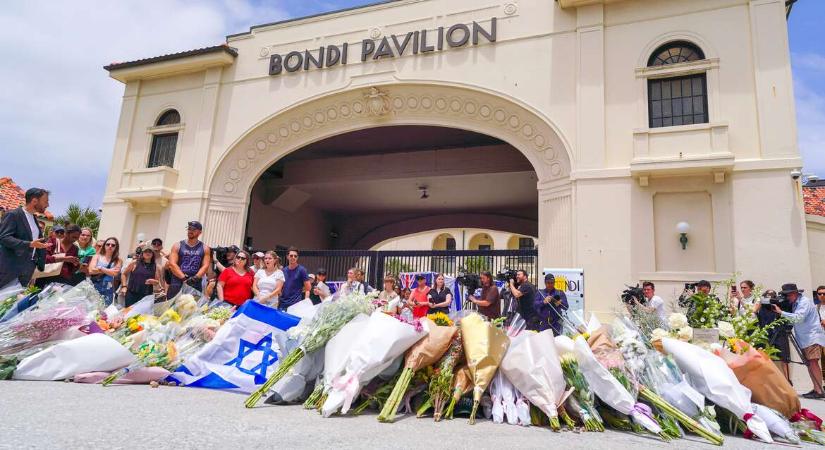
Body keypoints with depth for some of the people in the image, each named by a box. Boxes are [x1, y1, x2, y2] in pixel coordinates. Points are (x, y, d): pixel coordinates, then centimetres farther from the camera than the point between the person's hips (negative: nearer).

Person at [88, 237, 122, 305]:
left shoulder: (117, 260, 5)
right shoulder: (97, 256, 5)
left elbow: (115, 272, -12)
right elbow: (91, 270, -8)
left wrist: (100, 268, -7)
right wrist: (109, 270, -9)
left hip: (107, 291, 0)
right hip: (93, 288, 0)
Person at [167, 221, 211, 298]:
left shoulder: (205, 248, 9)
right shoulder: (177, 246, 7)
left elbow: (205, 266, 0)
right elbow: (172, 264, -3)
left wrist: (195, 278, -17)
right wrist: (184, 278, -14)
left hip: (195, 285, 0)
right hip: (177, 284, 0)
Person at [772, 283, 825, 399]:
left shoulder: (804, 302, -12)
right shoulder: (794, 303, 14)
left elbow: (798, 318, -24)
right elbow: (792, 318, 12)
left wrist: (781, 312, -22)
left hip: (812, 337, -9)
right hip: (804, 339, 9)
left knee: (813, 362, -13)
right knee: (809, 364, 6)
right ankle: (816, 389, 9)